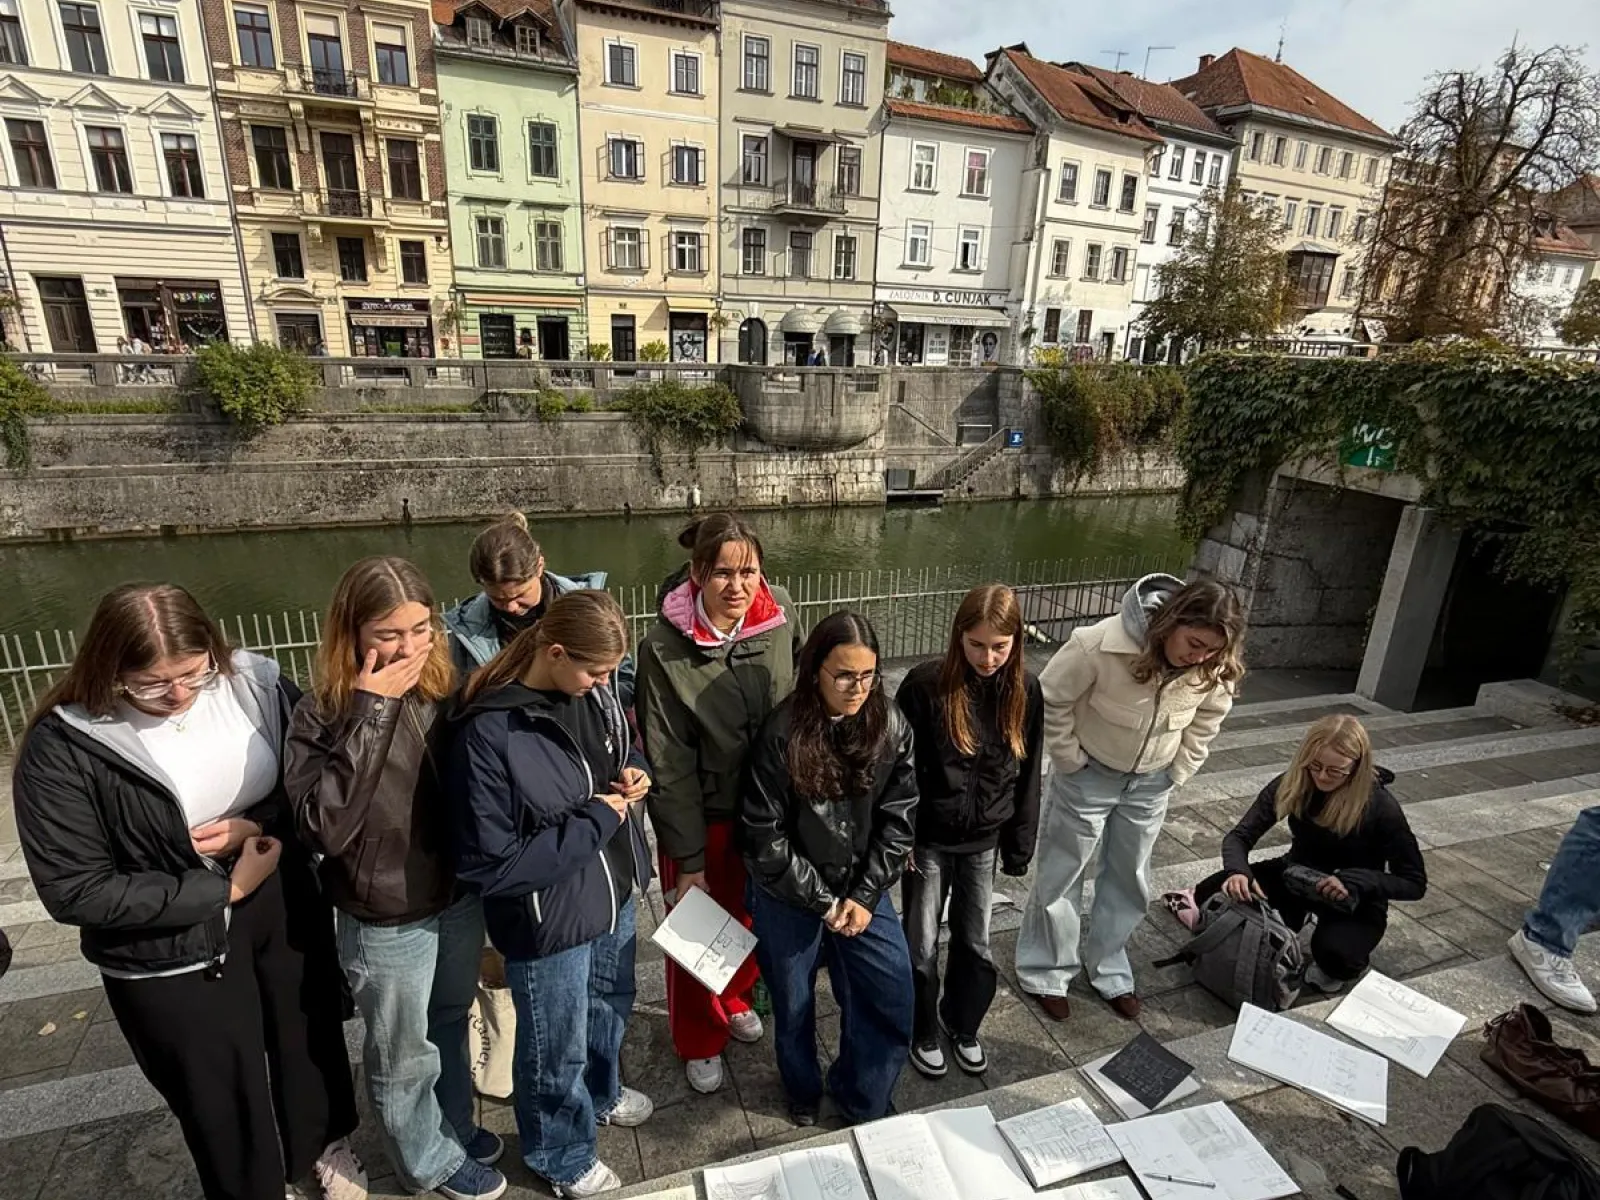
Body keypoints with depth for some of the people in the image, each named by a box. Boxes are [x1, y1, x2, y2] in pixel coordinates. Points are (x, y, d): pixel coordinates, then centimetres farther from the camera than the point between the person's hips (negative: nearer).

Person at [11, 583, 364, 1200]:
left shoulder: (253, 683, -13)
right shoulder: (63, 747, -20)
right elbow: (76, 892, -17)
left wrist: (258, 824, -21)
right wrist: (224, 889, -19)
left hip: (287, 915, 3)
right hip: (172, 960, -3)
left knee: (311, 1041, 25)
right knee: (222, 1101, 19)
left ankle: (323, 1144, 56)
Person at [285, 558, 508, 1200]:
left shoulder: (447, 690, -8)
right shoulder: (323, 714, -20)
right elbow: (323, 828, -32)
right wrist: (370, 714, -34)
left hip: (460, 898, 4)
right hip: (388, 923, -4)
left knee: (450, 1026, 28)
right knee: (404, 1055, 20)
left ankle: (454, 1126, 54)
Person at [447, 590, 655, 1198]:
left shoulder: (595, 691, -10)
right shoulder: (488, 735, -30)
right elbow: (494, 866, -26)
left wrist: (634, 771, -11)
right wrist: (595, 819, -24)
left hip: (615, 893, 7)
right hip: (550, 920, -6)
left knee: (610, 1006, 31)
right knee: (557, 1047, 20)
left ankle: (600, 1092, 63)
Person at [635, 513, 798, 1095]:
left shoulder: (780, 617, -14)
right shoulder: (664, 649, -23)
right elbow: (669, 763, -17)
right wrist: (687, 859, -12)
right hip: (702, 813, -3)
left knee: (752, 916, 24)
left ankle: (736, 999, 55)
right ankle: (699, 1041, 44)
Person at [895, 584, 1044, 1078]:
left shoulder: (1025, 690, -8)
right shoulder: (925, 684, -20)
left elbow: (1028, 774, 2)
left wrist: (1019, 845, 5)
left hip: (983, 841, 3)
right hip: (928, 839, -3)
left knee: (976, 943, 18)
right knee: (922, 947, 11)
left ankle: (962, 1025, 44)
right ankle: (922, 1032, 38)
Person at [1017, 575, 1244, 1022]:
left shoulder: (1213, 670, -19)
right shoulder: (1102, 644, -34)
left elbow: (1208, 718, 3)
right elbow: (1051, 699, -21)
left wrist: (1178, 771, 1)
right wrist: (1071, 760, -15)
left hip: (1151, 784, 5)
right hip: (1089, 776, -4)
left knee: (1129, 878, 19)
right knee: (1061, 875, 9)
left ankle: (1108, 970, 40)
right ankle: (1045, 973, 29)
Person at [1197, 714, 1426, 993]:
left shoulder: (1381, 807, -24)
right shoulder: (1292, 784, -17)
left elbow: (1415, 883, -14)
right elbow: (1240, 836, -16)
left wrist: (1355, 880, -31)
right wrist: (1238, 871, -38)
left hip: (1354, 901, -3)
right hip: (1296, 876, 4)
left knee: (1333, 953, -37)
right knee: (1210, 894, -19)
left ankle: (1341, 964, 3)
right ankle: (1295, 917, 9)